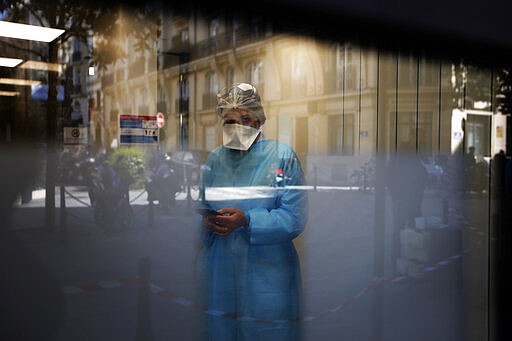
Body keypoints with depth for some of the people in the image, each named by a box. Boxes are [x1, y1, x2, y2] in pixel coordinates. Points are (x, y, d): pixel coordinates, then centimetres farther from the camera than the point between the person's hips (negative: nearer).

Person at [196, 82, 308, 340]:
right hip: (222, 270, 4)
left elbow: (294, 218, -12)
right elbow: (203, 207, 15)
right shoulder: (215, 159, 8)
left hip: (268, 273, -3)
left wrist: (246, 220, -23)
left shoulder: (282, 156, -5)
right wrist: (207, 222, -8)